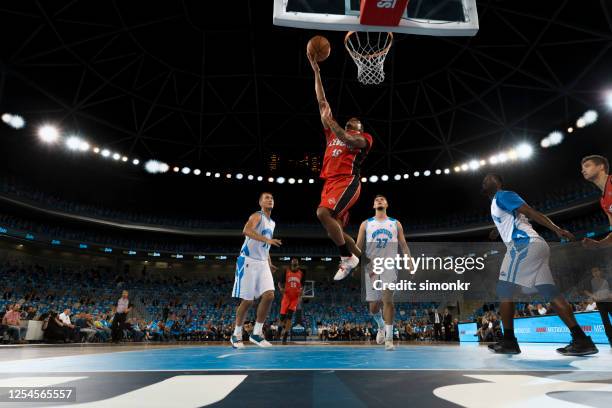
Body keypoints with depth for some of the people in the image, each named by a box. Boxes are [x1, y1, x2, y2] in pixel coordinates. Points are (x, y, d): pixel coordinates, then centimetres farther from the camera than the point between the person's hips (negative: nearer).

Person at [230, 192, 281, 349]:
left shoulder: (272, 223, 19)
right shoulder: (257, 216, -6)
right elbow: (246, 230, -28)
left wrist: (269, 263, 20)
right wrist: (267, 239, -36)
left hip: (262, 263, 7)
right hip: (248, 262, -7)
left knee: (269, 296, -8)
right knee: (247, 301, -3)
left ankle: (256, 333, 4)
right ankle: (236, 335, 16)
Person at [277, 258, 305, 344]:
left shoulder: (301, 273, 2)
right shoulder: (286, 271, -2)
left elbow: (302, 285, 15)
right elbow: (280, 282, 5)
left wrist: (301, 292, -5)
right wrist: (281, 288, -16)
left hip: (295, 297, 0)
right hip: (287, 296, 0)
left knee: (290, 315, -12)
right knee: (282, 316, -3)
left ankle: (285, 335, -9)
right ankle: (283, 328, 30)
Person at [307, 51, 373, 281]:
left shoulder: (364, 138, 10)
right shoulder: (333, 133, 26)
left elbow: (349, 141, -16)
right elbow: (322, 102, 25)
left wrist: (329, 120, -6)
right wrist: (316, 72, 24)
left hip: (347, 181, -7)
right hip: (330, 182, 7)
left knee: (323, 213, -28)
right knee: (334, 228, 2)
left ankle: (347, 258, -16)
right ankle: (363, 260, 17)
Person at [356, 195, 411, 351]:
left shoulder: (396, 224, 11)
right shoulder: (366, 224, 10)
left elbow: (403, 246, 8)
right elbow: (358, 247, 6)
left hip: (389, 266, -1)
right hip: (371, 267, 1)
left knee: (387, 300, -14)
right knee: (373, 305, 7)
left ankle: (389, 338, -5)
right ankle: (381, 326, 37)